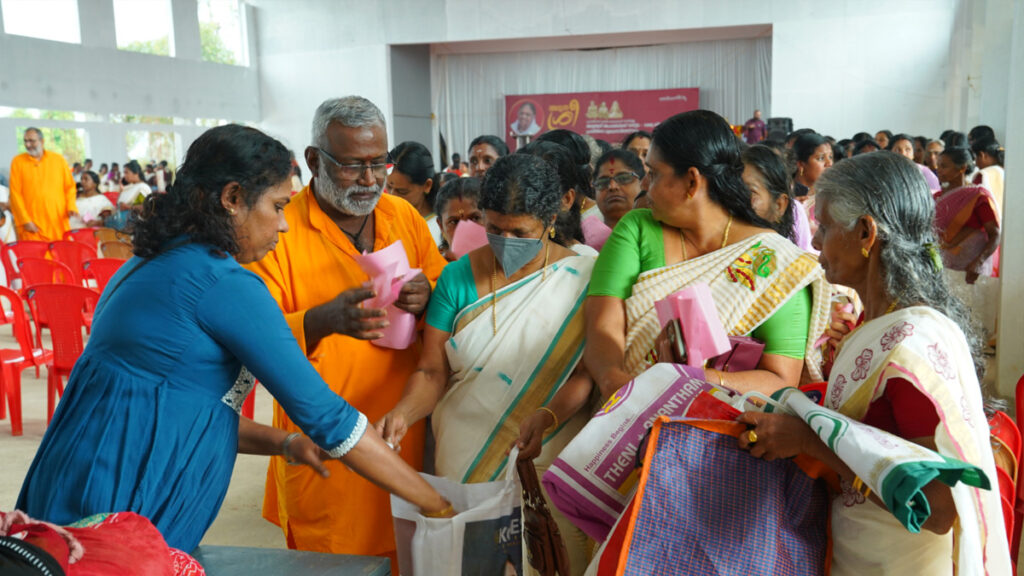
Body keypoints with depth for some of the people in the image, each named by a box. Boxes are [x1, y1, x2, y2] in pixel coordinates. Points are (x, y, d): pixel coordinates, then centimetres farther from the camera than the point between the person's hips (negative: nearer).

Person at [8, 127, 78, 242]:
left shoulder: (58, 159, 8)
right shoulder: (17, 162, 4)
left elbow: (70, 186, 10)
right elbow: (15, 194, 1)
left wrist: (71, 207, -6)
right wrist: (25, 220, -7)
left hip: (58, 222, 1)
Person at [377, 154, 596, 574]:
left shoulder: (580, 278, -6)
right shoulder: (460, 277, 0)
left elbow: (587, 373, -11)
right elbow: (433, 371, 0)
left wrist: (547, 417, -28)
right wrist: (402, 413, -19)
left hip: (549, 458, -1)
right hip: (464, 460, 2)